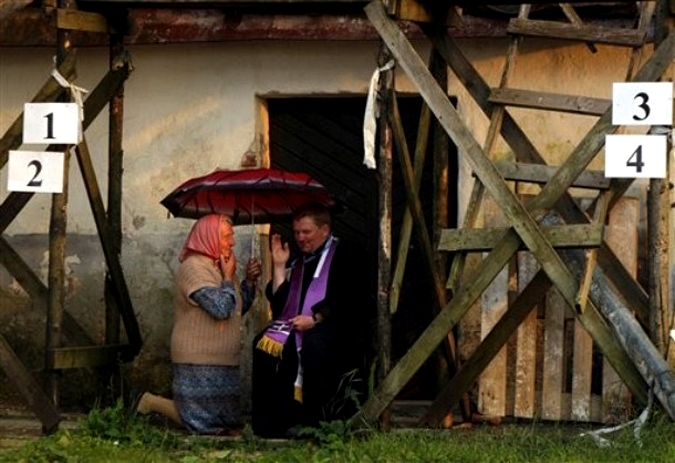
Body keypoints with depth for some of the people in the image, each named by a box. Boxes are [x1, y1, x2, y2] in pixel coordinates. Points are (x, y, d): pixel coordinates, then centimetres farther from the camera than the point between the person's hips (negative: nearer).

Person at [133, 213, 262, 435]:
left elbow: (239, 307, 20)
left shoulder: (219, 267, 15)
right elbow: (221, 308, -24)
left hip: (223, 363, 10)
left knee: (231, 425, 9)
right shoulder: (195, 267, -15)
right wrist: (228, 278, -11)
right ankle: (150, 403, 7)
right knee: (204, 425, -9)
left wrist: (250, 281, 6)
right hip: (199, 364, -10)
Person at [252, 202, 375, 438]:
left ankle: (316, 420, -32)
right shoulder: (299, 263, 24)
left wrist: (315, 318, -19)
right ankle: (271, 423, -22)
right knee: (266, 343, -22)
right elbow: (279, 305, 16)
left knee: (314, 342, -38)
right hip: (298, 328, 6)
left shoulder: (347, 254, 5)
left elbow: (350, 297, -9)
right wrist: (279, 267, 10)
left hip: (343, 328, -6)